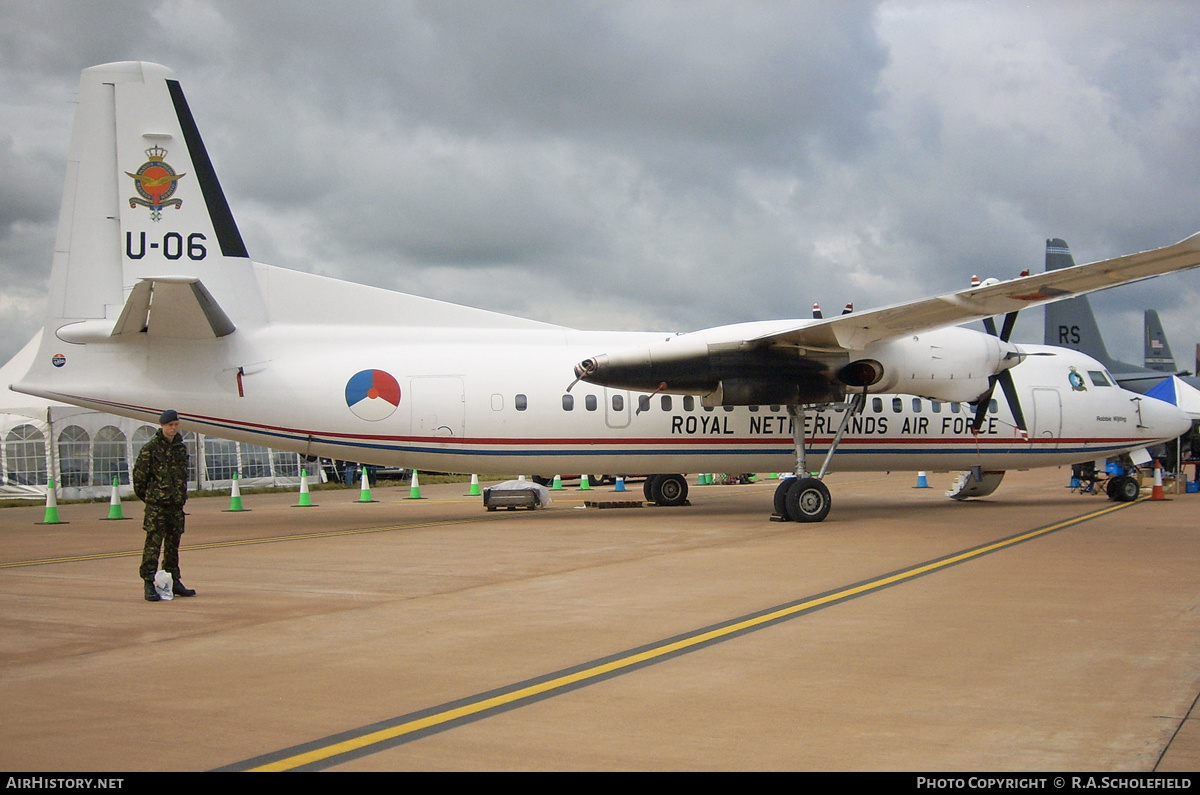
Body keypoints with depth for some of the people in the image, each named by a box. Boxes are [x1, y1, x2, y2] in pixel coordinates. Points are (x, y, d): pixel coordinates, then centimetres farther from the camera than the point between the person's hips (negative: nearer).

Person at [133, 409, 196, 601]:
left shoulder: (181, 447, 11)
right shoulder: (151, 448, -7)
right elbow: (139, 474, -3)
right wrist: (145, 496, 7)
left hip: (176, 504, 6)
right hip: (156, 504, -6)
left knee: (173, 544, 12)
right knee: (153, 544, -7)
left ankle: (174, 581, 19)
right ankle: (149, 584, -7)